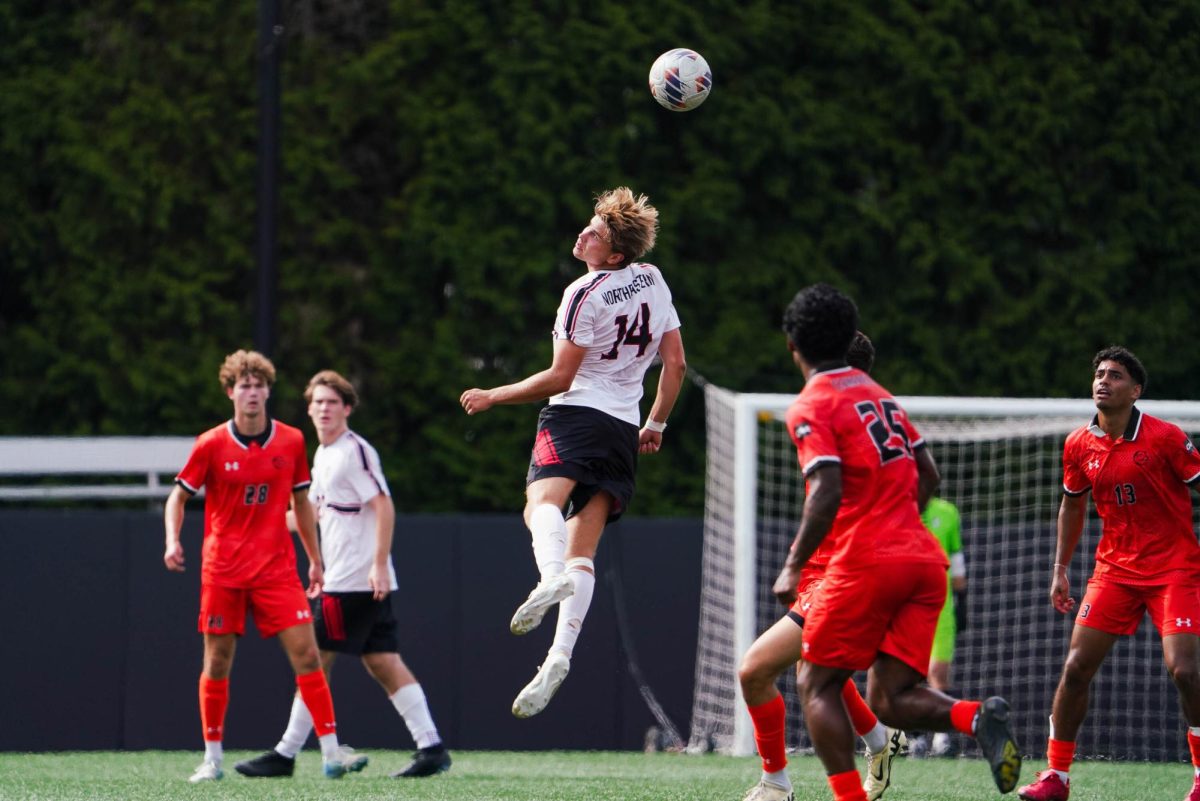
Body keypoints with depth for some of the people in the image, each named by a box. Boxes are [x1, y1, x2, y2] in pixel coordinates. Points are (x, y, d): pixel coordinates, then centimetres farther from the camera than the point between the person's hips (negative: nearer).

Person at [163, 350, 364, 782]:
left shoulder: (291, 441, 2)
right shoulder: (211, 445, -4)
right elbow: (179, 494, 5)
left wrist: (314, 558, 15)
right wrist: (172, 541, -11)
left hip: (276, 566, 1)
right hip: (222, 569, -1)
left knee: (305, 651, -9)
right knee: (217, 661, 2)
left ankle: (331, 751, -8)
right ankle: (212, 758, 12)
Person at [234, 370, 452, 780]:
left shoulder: (355, 451, -11)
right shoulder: (323, 455, 18)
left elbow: (384, 506, -17)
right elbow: (312, 510, 31)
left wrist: (379, 565, -23)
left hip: (353, 582, -9)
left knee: (315, 660, -4)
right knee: (383, 663, 4)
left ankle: (285, 755, 1)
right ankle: (431, 747, -1)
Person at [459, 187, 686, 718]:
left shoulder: (585, 294, -7)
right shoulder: (653, 280, 13)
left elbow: (560, 378, -7)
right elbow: (675, 364, 17)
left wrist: (492, 397, 2)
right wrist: (657, 424, 27)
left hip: (576, 414, -7)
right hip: (625, 429, 7)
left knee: (542, 500, -28)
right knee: (582, 549, 0)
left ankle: (551, 575, -62)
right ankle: (559, 656, -16)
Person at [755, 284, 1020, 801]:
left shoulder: (810, 408, -3)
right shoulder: (879, 395, 20)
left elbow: (827, 492, -16)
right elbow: (928, 476, 22)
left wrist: (793, 566, -13)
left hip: (865, 564, -7)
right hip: (923, 560, 7)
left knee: (817, 685, 6)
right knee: (891, 700, 6)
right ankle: (976, 717, -22)